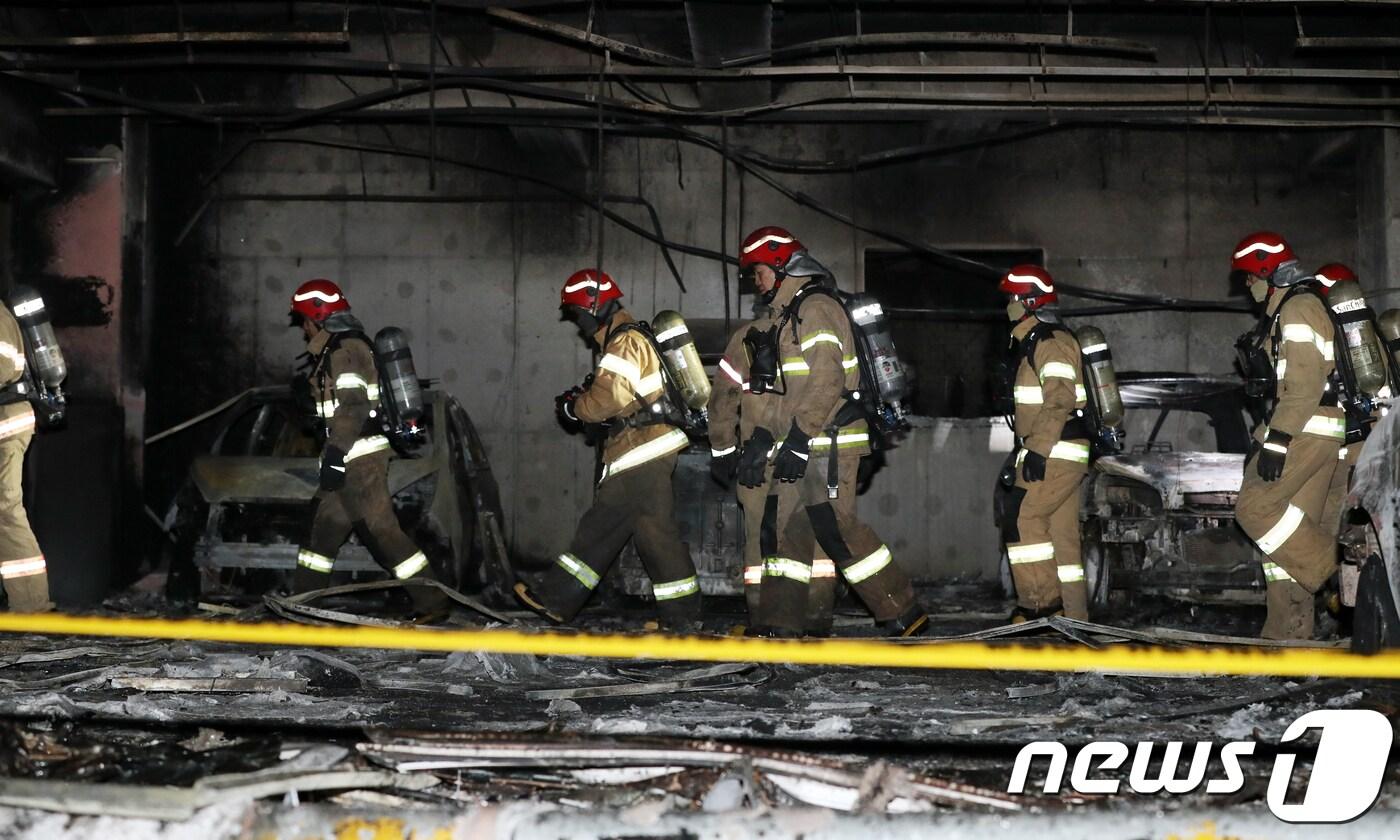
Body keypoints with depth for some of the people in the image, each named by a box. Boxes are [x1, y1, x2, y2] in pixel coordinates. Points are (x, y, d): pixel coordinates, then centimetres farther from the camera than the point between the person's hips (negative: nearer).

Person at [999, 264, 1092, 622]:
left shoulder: (1052, 342, -11)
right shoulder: (1037, 342, 23)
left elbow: (1059, 401, -22)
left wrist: (1038, 450, -25)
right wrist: (1026, 452, 27)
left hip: (1056, 454, -10)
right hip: (1057, 456, 10)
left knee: (1022, 519, -14)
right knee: (1061, 534, 9)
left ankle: (1043, 602, -13)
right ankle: (1073, 616, 10)